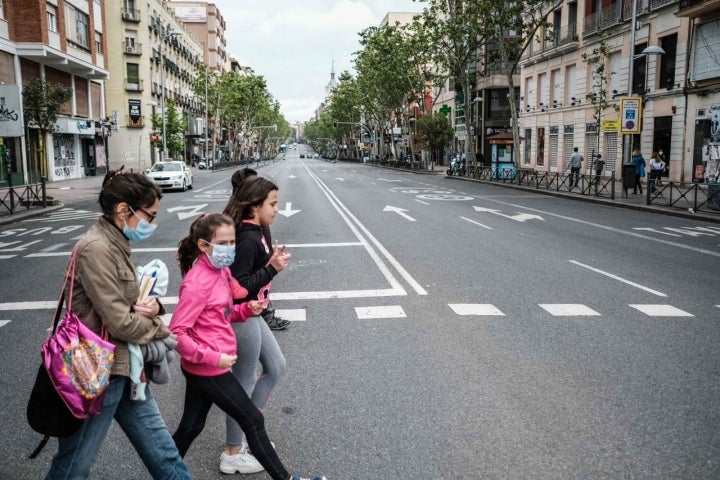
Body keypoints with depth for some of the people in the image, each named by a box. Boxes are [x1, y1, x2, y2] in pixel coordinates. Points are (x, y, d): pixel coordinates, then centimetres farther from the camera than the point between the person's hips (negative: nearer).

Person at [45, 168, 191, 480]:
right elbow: (121, 323, -24)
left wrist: (152, 305, -8)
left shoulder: (116, 245, 8)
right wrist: (163, 331, -5)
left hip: (123, 368, 9)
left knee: (163, 454, 15)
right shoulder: (96, 249, -21)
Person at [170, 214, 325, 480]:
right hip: (208, 369, -8)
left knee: (190, 427, 19)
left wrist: (246, 310, -2)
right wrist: (214, 358, -23)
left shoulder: (221, 271, 4)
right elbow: (176, 333, -22)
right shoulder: (196, 283, -23)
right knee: (253, 420, 4)